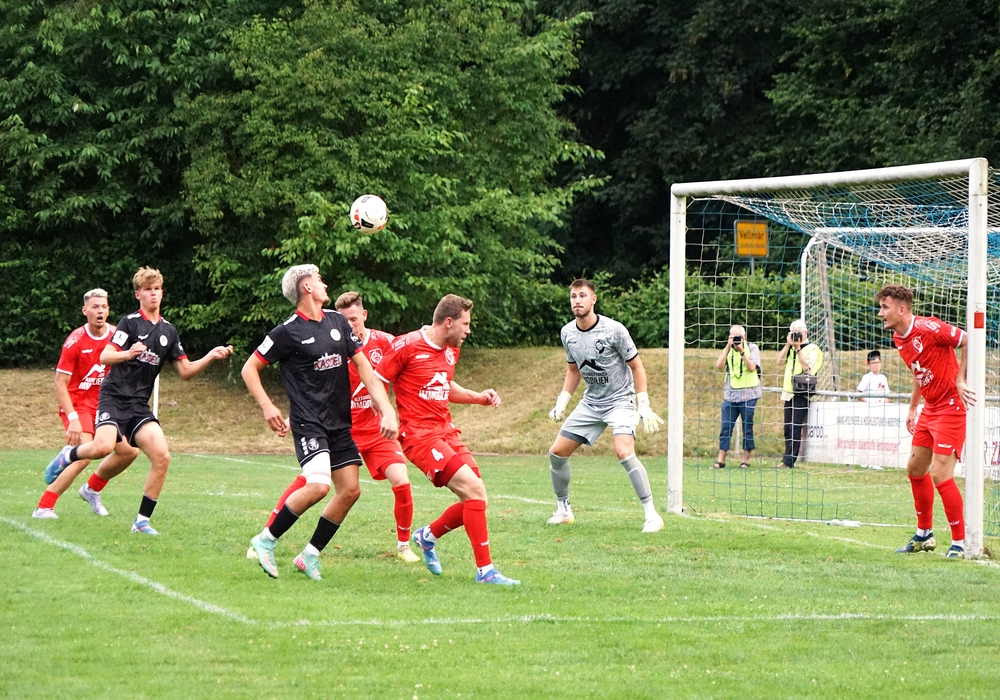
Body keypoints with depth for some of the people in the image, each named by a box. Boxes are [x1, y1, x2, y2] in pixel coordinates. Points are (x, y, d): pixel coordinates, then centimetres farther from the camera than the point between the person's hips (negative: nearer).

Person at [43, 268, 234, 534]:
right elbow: (104, 357, -13)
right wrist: (128, 353, -32)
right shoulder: (130, 322, -3)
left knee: (161, 456, -13)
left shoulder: (169, 331, 14)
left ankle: (142, 520, -2)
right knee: (103, 446, -31)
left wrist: (210, 357, -1)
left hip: (139, 405, 5)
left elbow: (185, 371, 15)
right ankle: (68, 456, 5)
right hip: (115, 397, -5)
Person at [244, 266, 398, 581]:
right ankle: (266, 540, -8)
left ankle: (310, 555, 12)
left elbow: (364, 369, 11)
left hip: (340, 424, 7)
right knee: (319, 485, -24)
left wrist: (387, 411, 2)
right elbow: (249, 369, -1)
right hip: (308, 422, -7)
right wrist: (267, 406, -13)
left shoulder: (338, 322, 11)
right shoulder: (288, 331, -7)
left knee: (350, 490, 0)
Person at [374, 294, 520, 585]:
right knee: (473, 488, -20)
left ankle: (427, 536, 29)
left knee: (475, 498, 1)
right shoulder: (408, 346, -12)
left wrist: (479, 397, 15)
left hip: (446, 431, 9)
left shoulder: (451, 351, 13)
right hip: (419, 434, -9)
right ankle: (485, 570, -14)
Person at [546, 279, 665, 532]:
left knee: (624, 452, -28)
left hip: (620, 401, -6)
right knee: (557, 452, 1)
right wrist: (562, 402, 7)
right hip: (590, 403, 6)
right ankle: (563, 510, 21)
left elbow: (636, 367, -8)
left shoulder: (614, 330, -17)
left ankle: (651, 515, -20)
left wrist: (644, 406, -13)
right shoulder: (567, 333, 0)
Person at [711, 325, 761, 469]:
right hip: (730, 394, 2)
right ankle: (721, 460, 3)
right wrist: (728, 347, -9)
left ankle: (746, 460, 11)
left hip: (748, 394, -2)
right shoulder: (728, 349, 9)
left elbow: (752, 367, -12)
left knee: (747, 429, 3)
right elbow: (719, 365, -6)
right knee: (726, 428, 0)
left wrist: (742, 351, -17)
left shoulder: (752, 348, 1)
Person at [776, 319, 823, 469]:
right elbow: (780, 360, 5)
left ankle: (788, 461, -12)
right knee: (788, 428, 7)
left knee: (795, 428, -10)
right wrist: (788, 344, -4)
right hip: (789, 393, 7)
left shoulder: (812, 349, -3)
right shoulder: (791, 348, 17)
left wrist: (798, 349, -16)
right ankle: (788, 460, 11)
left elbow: (807, 368, -16)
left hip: (802, 394, -7)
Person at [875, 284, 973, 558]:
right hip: (930, 409, 10)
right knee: (915, 469, 16)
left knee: (940, 475, -13)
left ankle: (960, 542, -2)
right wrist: (913, 407, 21)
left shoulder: (929, 328, -21)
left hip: (951, 407, -10)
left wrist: (960, 380, -21)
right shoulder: (898, 339, 7)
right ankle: (924, 535, 31)